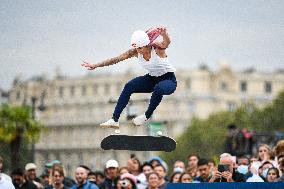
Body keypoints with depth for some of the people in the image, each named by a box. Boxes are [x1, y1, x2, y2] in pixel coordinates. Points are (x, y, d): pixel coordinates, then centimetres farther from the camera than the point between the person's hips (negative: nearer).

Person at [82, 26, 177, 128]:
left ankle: (147, 116, -16)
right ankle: (114, 120, -19)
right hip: (152, 78, 5)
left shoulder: (158, 48, -26)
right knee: (129, 87, -18)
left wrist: (164, 33, -72)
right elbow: (116, 59, -10)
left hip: (169, 80, -5)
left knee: (159, 88, -39)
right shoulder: (136, 52, -11)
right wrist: (96, 65, -14)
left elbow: (167, 42, -48)